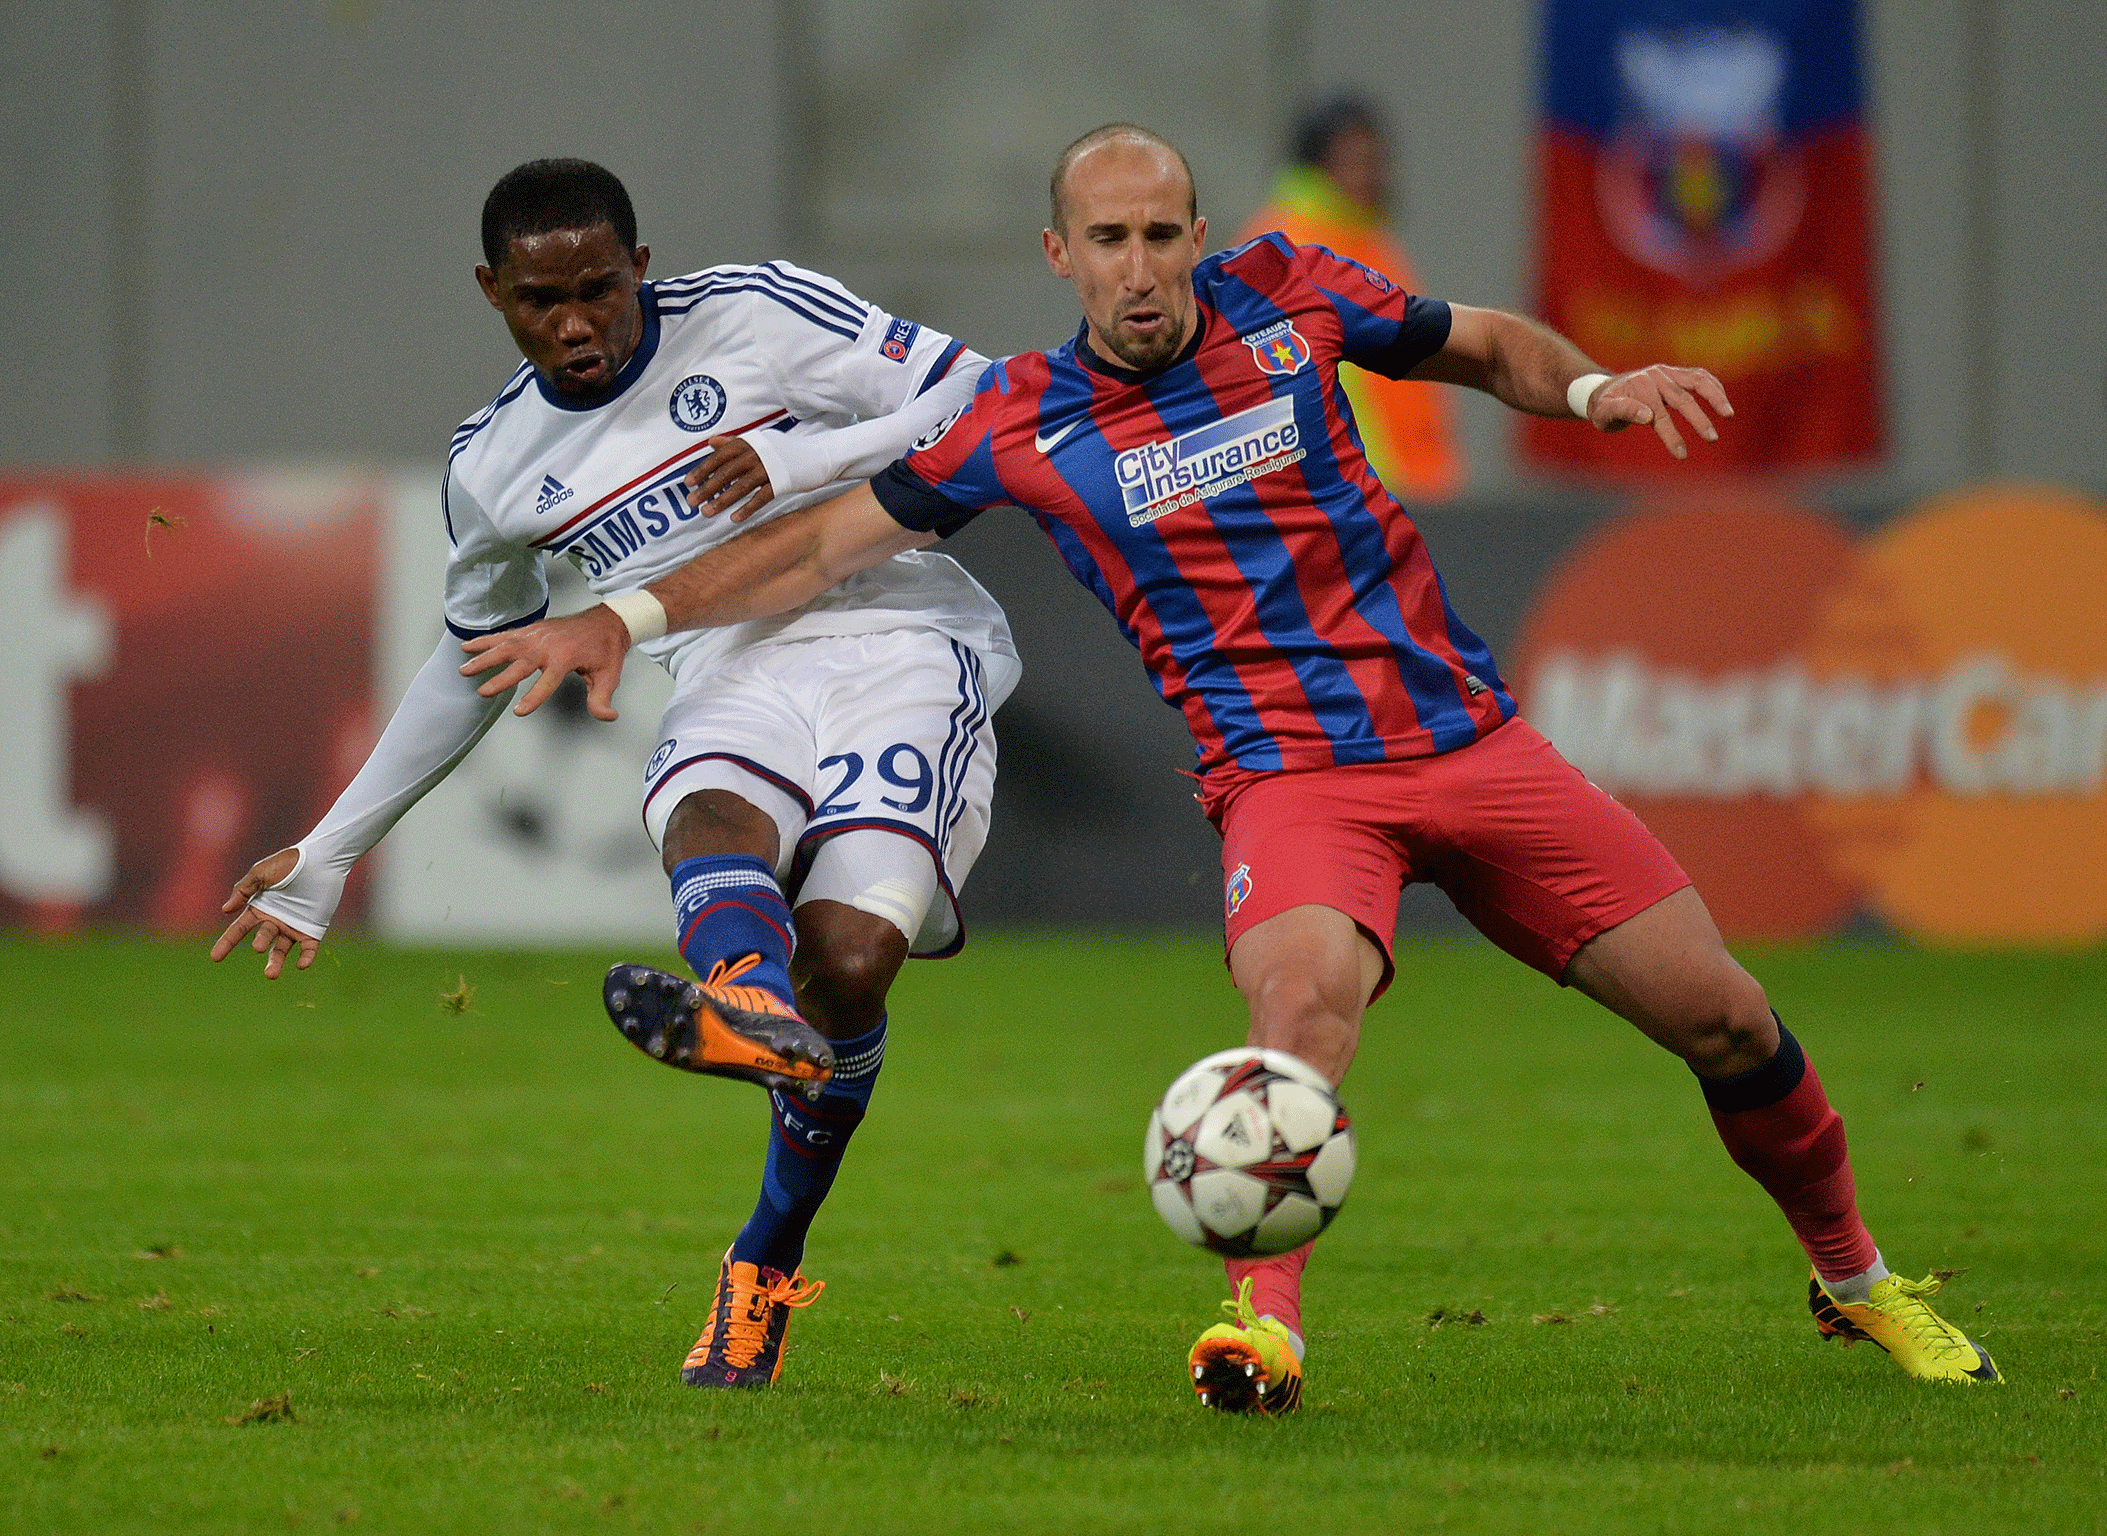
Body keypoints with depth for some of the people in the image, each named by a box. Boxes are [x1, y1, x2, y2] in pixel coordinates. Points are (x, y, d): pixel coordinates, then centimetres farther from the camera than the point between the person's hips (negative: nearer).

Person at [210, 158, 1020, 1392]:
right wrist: (326, 856, 32)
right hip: (740, 678, 3)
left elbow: (980, 403, 1)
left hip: (900, 636, -3)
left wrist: (804, 464, -14)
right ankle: (748, 1003, -70)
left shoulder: (758, 316, 3)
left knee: (847, 958, -25)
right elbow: (475, 667, 30)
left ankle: (767, 1264, -9)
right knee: (710, 814, -36)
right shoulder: (494, 469, 15)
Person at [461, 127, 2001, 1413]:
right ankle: (1268, 1327, -42)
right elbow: (828, 542, 4)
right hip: (1288, 774, -2)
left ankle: (1858, 1281, 25)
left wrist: (1594, 387, -3)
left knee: (1723, 1016, 2)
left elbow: (1487, 345, 17)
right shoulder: (1025, 422, -2)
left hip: (1465, 734, 2)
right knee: (1304, 987, -37)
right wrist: (628, 616, -3)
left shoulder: (1283, 296, 1)